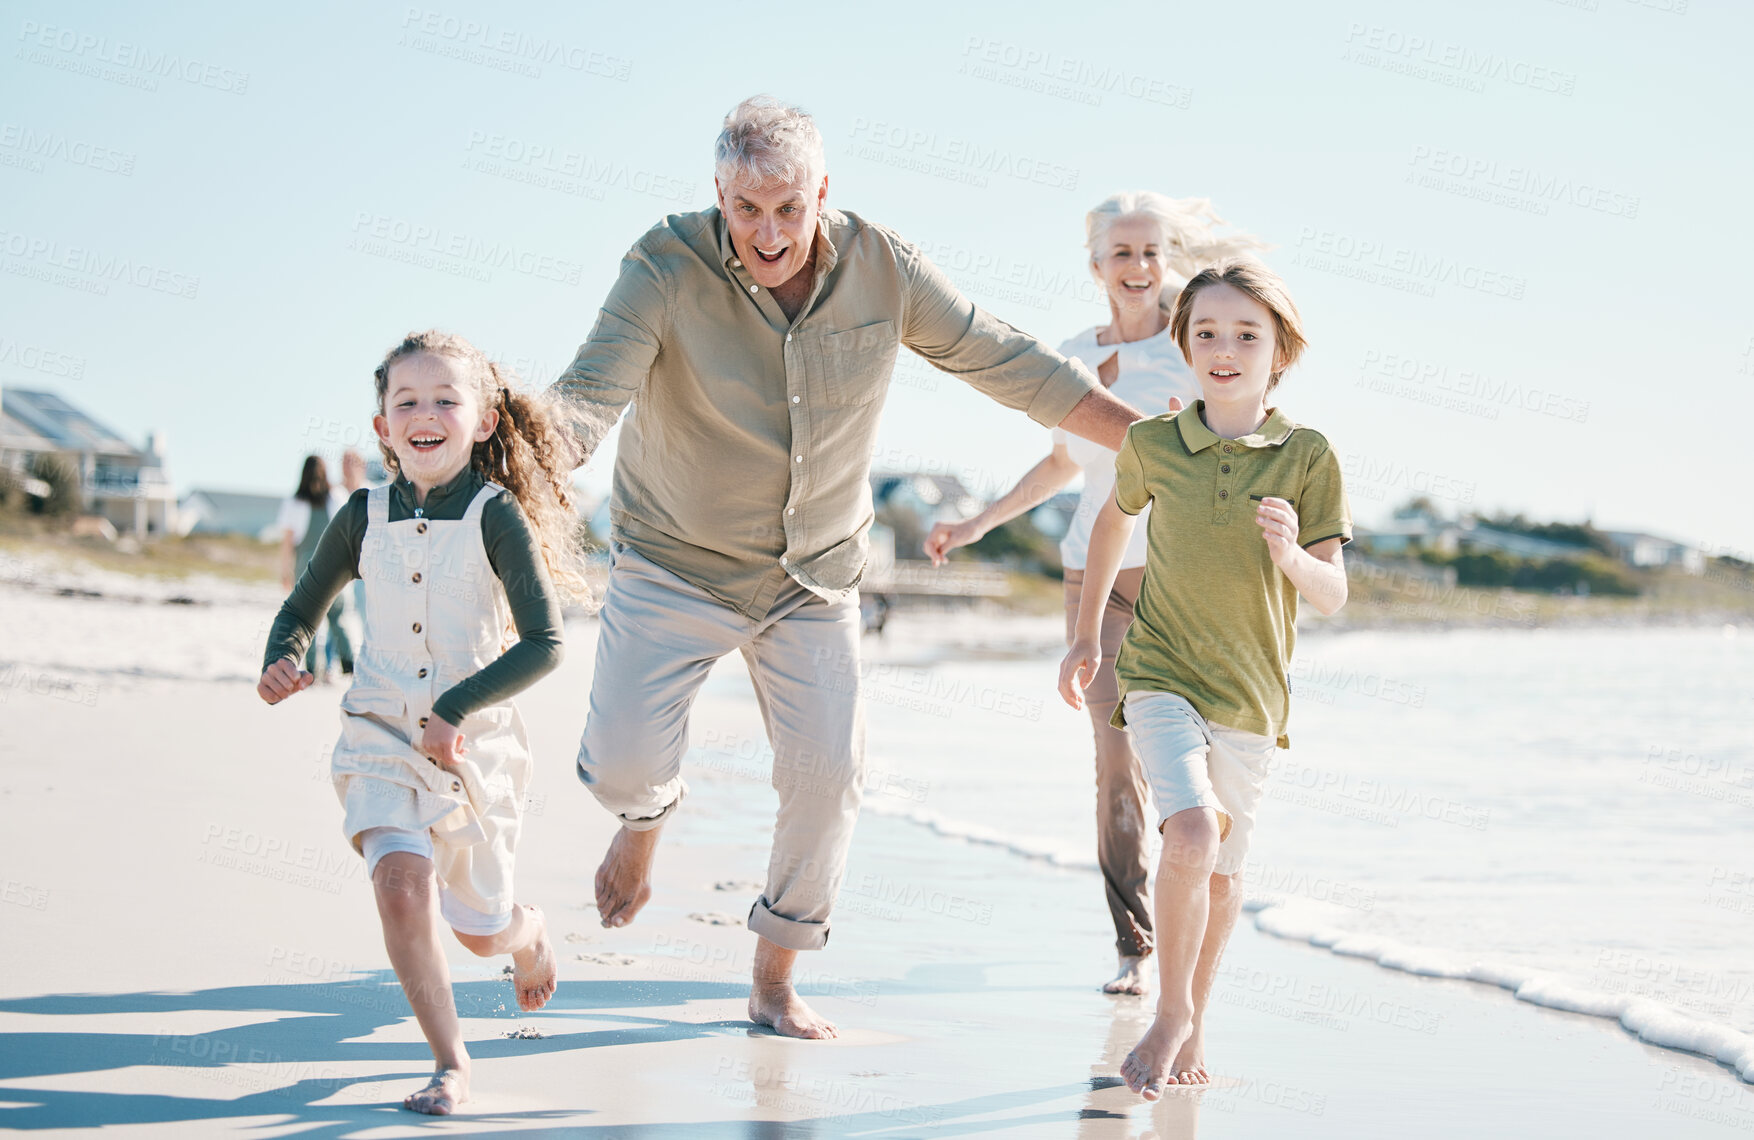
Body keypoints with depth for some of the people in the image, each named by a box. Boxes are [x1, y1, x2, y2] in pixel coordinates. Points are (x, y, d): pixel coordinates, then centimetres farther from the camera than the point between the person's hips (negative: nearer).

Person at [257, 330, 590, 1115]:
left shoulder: (497, 515, -13)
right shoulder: (364, 517, -2)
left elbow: (544, 644, -17)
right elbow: (302, 609, 12)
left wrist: (455, 707, -25)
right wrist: (282, 659, -10)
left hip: (474, 745, -1)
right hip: (381, 736, 1)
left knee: (481, 930, 14)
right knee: (403, 888, -23)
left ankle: (530, 934, 52)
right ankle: (451, 1064, -9)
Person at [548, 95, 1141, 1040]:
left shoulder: (882, 268, -12)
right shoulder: (666, 266, -21)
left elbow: (1008, 364, -3)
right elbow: (588, 393, -29)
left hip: (815, 577, 2)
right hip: (673, 564, -2)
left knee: (827, 777, -3)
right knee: (621, 763, -13)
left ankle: (774, 985, 18)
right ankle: (649, 814, 28)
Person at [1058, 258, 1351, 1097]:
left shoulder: (1308, 456, -6)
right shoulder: (1152, 443, -2)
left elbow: (1333, 596, -4)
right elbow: (1114, 519, 19)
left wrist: (1291, 553, -26)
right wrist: (1085, 636, 23)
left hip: (1251, 691, 1)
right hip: (1160, 675, -1)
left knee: (1222, 870, 11)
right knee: (1192, 833, -23)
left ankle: (1192, 1027, 32)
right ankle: (1171, 1013, -4)